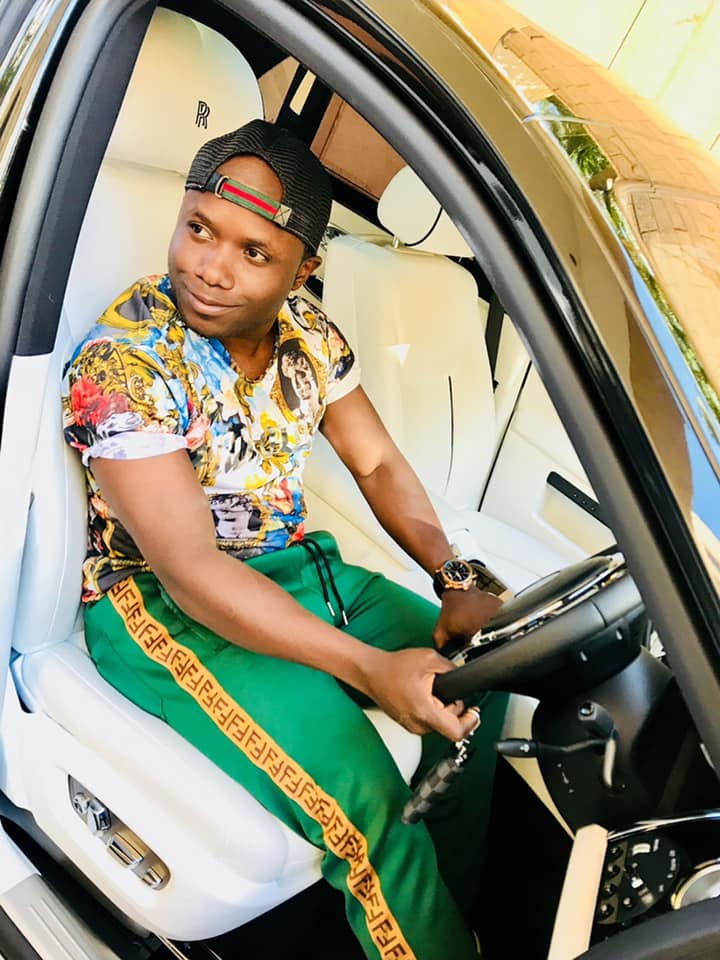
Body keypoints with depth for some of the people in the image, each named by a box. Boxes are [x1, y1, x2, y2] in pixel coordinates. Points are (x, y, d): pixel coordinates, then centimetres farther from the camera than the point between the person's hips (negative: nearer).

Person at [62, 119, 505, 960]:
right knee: (363, 800, -25)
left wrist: (455, 579, -13)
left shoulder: (308, 332, -1)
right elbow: (190, 569, -26)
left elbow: (379, 465, 4)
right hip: (160, 603, -7)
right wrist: (369, 668, -31)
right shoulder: (121, 362, -21)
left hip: (292, 567, 7)